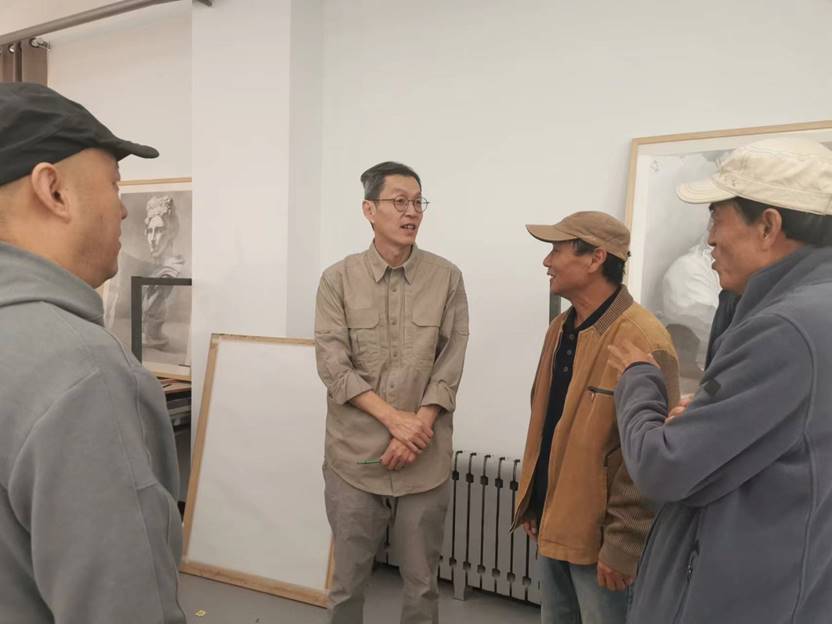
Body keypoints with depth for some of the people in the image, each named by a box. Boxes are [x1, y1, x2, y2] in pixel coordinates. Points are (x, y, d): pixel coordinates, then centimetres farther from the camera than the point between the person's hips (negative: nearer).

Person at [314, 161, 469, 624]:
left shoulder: (447, 279, -1)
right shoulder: (338, 280, -1)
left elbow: (449, 366, -2)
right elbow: (333, 366, -7)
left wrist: (417, 429, -12)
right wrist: (395, 418, -14)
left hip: (425, 459, 1)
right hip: (354, 457, 0)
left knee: (422, 584, 14)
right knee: (348, 581, 15)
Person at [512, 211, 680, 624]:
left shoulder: (643, 340, -20)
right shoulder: (560, 328, 7)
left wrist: (622, 547, -17)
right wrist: (531, 502, 13)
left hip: (599, 538, -7)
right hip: (552, 525, 8)